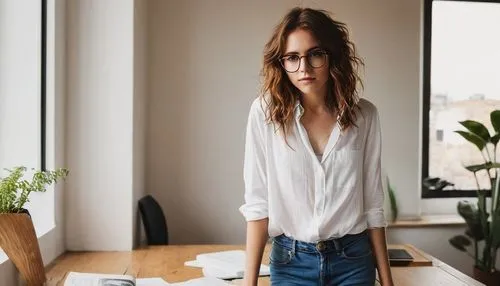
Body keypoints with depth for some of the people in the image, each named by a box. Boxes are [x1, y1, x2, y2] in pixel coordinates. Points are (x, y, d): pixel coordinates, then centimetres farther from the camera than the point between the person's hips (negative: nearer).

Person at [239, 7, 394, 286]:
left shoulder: (364, 115, -4)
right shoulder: (266, 111, -9)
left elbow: (373, 204, 1)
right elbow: (258, 202, -10)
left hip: (353, 260, 1)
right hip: (291, 261, -1)